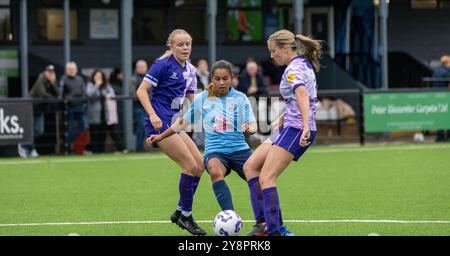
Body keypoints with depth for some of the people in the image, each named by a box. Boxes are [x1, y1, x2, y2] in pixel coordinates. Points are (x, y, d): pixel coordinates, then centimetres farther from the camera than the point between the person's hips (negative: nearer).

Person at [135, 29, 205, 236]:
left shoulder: (189, 70, 12)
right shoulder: (164, 64, -12)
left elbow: (192, 99, 22)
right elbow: (141, 90, -13)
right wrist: (153, 114, -23)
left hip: (174, 123, 9)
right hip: (160, 123, -9)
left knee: (200, 165, 5)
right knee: (190, 165, -13)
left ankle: (180, 212, 16)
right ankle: (185, 216, 0)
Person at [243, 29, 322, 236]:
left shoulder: (294, 68, -13)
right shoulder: (303, 64, 18)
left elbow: (302, 94, -31)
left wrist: (306, 126, -43)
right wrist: (282, 117, 40)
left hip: (296, 130, -10)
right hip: (290, 128, 10)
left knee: (266, 178, -17)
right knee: (250, 167, 8)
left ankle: (273, 231, -21)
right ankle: (263, 222, 1)